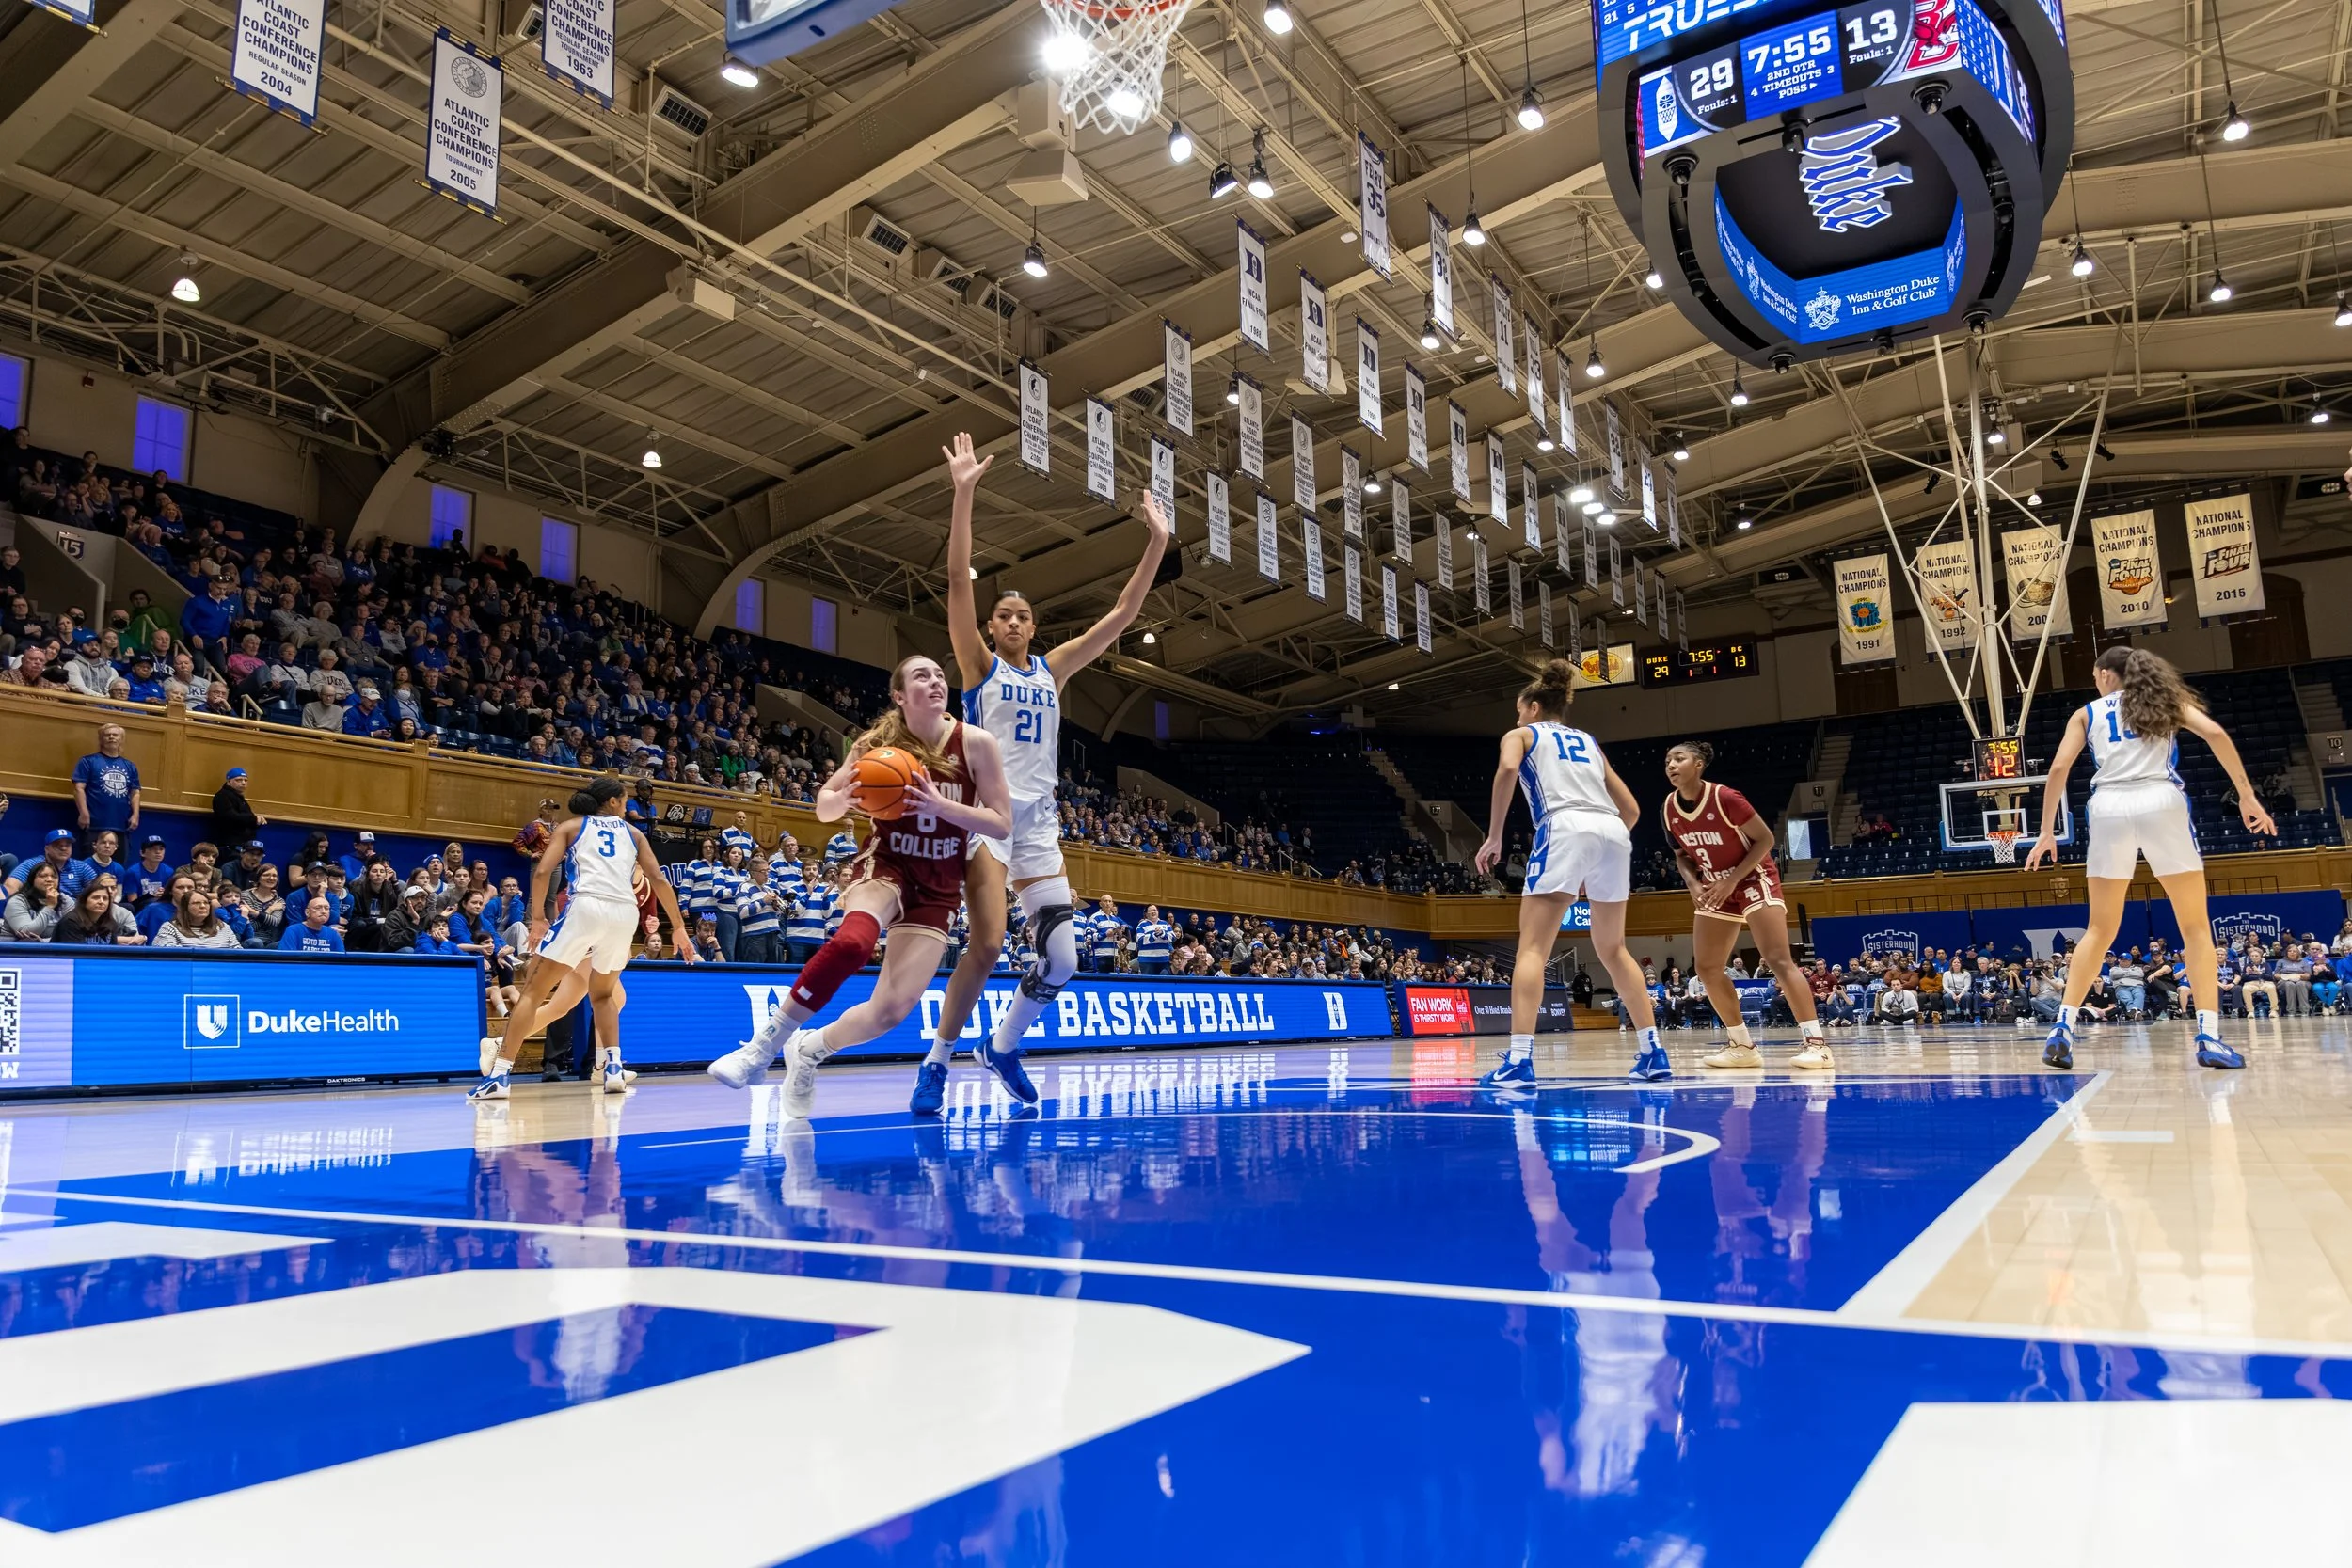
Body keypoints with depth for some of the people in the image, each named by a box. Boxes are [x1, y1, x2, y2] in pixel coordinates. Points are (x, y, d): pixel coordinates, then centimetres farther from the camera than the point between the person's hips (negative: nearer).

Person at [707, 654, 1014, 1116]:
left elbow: (1002, 824, -11)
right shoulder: (879, 744, -10)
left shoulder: (975, 743, -12)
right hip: (885, 865, -1)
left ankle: (810, 1049, 23)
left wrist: (941, 806, -26)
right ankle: (763, 1046, -18)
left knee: (893, 1008, -7)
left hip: (937, 886, 1)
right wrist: (846, 795, -23)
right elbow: (824, 810, 1)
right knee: (853, 941, -35)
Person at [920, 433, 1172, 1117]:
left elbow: (1120, 616, 12)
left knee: (1060, 956, -3)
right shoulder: (979, 665, 3)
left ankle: (1003, 1046, 20)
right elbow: (958, 583, -9)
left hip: (1039, 819, 5)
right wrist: (963, 493, -18)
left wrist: (1156, 546, 5)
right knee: (987, 944, -19)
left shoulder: (1052, 669, 14)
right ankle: (937, 1062, -2)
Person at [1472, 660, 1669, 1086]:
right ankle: (1654, 1053, 16)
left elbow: (1507, 770, -7)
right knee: (1613, 950, 18)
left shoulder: (1522, 734, 18)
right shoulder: (1588, 741, 32)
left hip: (1566, 829, -5)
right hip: (1614, 833, 5)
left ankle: (1519, 1059, -17)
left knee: (1532, 948, -6)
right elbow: (1631, 809, 28)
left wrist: (1494, 837, -3)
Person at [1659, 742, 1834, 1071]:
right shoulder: (1668, 809, -6)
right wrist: (1693, 885, -11)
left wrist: (1732, 880, -22)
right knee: (1706, 968, 2)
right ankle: (1743, 1046, 11)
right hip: (1716, 888, 7)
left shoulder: (1724, 798, -23)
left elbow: (1765, 839, -17)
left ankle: (1816, 1042, -19)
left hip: (1753, 879, -7)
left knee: (1778, 959, -19)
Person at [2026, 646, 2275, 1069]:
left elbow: (2059, 768, 7)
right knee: (2196, 928, 6)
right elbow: (2215, 733, 2)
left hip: (2109, 808, 1)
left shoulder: (2087, 713, 18)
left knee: (2099, 931, 10)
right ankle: (2209, 1037, -4)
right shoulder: (2167, 699, 19)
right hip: (2161, 803, -1)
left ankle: (2063, 1027, 2)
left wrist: (2047, 832, 10)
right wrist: (2247, 796, 5)